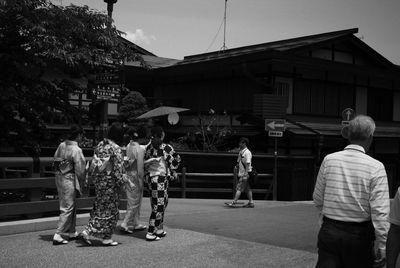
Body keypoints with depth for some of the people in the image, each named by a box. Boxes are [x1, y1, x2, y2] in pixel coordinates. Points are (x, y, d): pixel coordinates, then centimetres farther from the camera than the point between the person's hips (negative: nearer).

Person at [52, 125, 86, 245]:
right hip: (69, 180, -8)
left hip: (59, 177, 8)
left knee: (72, 206, 19)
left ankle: (72, 232, 30)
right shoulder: (76, 150, -17)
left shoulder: (61, 145, 5)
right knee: (67, 208, 0)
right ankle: (57, 236, -1)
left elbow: (55, 161, 9)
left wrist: (59, 172, 18)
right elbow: (80, 169, -14)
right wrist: (83, 181, 2)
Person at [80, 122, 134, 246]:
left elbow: (93, 164, 12)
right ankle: (106, 237, 12)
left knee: (99, 208, 16)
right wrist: (128, 183, -7)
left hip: (97, 180, 7)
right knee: (110, 209, 5)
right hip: (109, 182, -7)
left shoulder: (100, 145, 6)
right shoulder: (116, 149, -16)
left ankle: (87, 231, 9)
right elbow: (118, 170, -17)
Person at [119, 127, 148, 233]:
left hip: (128, 175, 8)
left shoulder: (128, 146, 6)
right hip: (135, 176, -8)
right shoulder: (140, 148, -16)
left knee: (131, 201, 15)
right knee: (135, 202, 1)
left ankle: (135, 224, 26)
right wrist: (141, 181, -12)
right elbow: (140, 166, -17)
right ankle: (125, 224, -1)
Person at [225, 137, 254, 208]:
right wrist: (237, 166, 11)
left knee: (239, 188, -9)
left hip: (245, 174, -9)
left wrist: (246, 173, -21)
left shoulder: (247, 152, -14)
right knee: (247, 188, 11)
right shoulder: (240, 152, 14)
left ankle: (234, 202, -9)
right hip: (241, 173, 9)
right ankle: (251, 202, 15)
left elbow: (248, 164, -18)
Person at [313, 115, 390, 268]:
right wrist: (382, 246, -6)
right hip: (359, 235, -1)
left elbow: (318, 199, 5)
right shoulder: (375, 167, -11)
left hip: (329, 231, 2)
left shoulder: (329, 160, -3)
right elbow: (380, 211, -13)